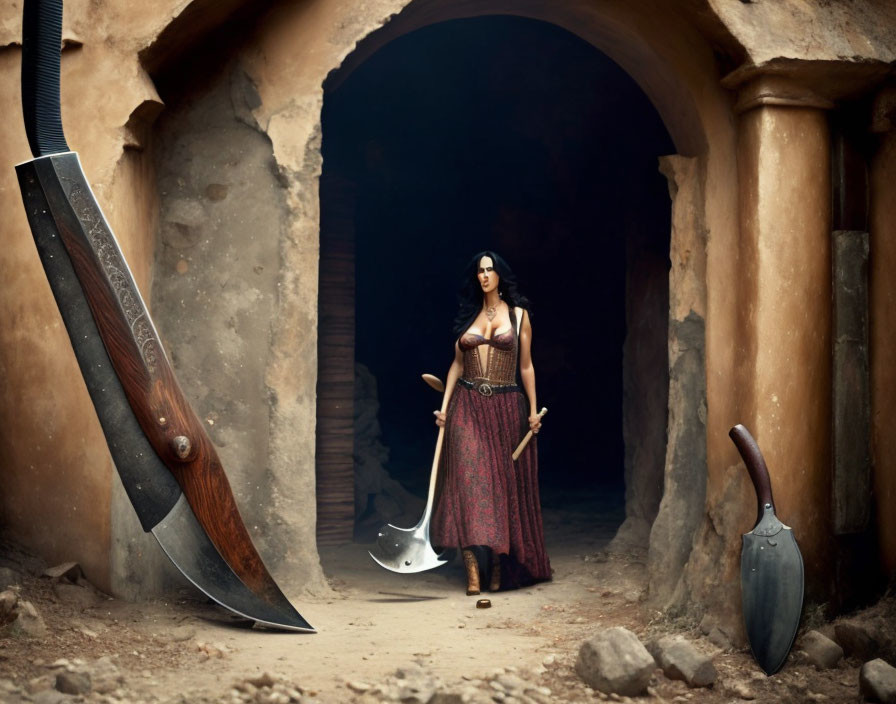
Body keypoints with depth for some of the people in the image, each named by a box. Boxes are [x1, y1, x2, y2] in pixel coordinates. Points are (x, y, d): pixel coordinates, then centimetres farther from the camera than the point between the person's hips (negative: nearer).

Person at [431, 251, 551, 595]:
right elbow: (457, 364, 10)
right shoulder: (468, 315, 11)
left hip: (506, 406, -1)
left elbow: (526, 366, 5)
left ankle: (500, 566, 16)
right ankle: (472, 570, -16)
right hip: (467, 405, 1)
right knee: (468, 479, -11)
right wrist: (444, 405, 2)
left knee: (504, 482, 3)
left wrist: (533, 410, 1)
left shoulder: (518, 315, 5)